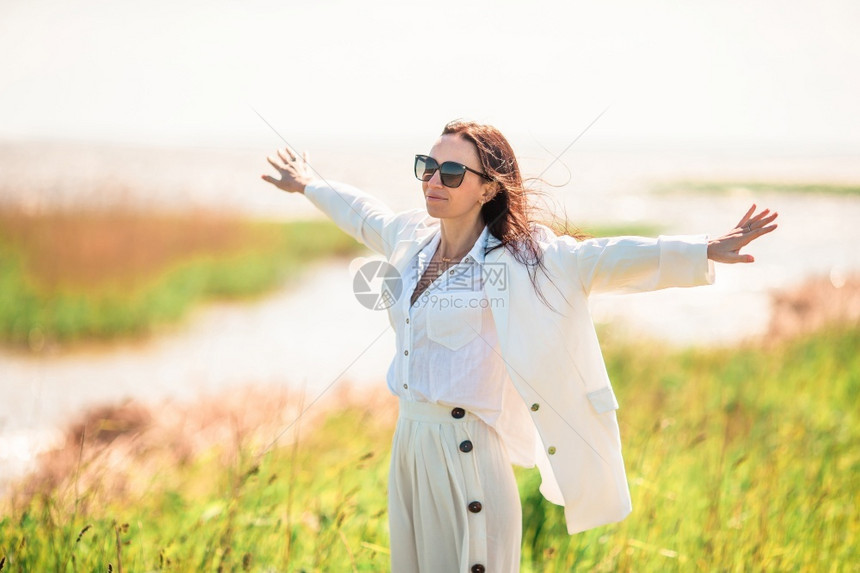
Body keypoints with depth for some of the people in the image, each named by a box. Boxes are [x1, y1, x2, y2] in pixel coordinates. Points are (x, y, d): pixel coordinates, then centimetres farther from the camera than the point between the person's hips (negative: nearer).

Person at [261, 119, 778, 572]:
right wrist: (310, 185, 47)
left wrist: (703, 253, -33)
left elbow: (605, 260, -21)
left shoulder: (518, 257, -10)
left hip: (466, 449, -6)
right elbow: (363, 214, 30)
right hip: (408, 441, 6)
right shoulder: (413, 238, 8)